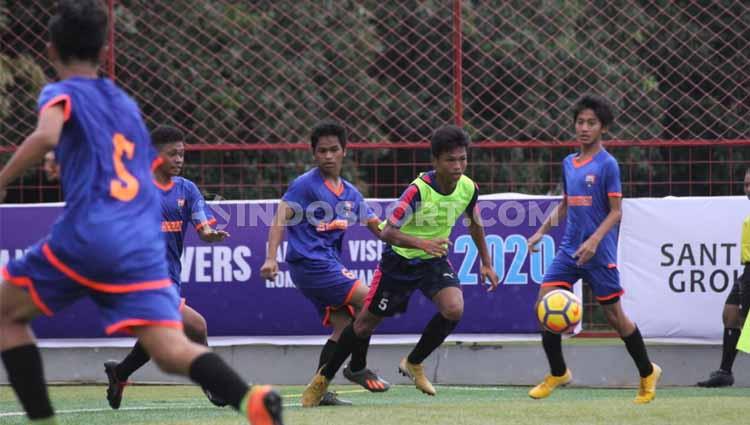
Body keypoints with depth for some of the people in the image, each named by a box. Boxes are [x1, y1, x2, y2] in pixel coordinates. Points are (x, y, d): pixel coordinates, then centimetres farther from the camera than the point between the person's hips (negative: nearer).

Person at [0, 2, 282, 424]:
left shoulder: (63, 93, 7)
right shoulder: (126, 103, 25)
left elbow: (46, 136, -16)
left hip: (86, 237, -4)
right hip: (143, 247, 4)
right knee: (172, 351, -8)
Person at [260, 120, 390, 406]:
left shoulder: (349, 192, 14)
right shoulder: (305, 185, -8)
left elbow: (376, 226, 18)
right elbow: (281, 218, -17)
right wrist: (271, 258, -29)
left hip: (329, 265, 8)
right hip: (311, 263, -8)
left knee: (343, 327, 3)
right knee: (370, 301, -13)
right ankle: (357, 368, 1)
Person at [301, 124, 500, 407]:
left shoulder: (468, 188, -12)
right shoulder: (419, 190, -29)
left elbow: (475, 224, 10)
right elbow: (388, 232, -31)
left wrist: (486, 263, 12)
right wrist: (421, 243, -48)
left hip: (434, 259, 4)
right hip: (400, 259, -4)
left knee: (454, 309, -24)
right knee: (367, 322, 5)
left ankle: (413, 363, 2)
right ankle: (324, 378, 26)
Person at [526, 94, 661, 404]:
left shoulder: (607, 164, -8)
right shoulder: (568, 163, 11)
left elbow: (616, 211, -11)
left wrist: (594, 240, -23)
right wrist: (542, 232, 17)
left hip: (599, 254, -6)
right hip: (569, 250, 6)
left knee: (614, 316, 1)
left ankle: (647, 373, 20)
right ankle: (558, 373, 9)